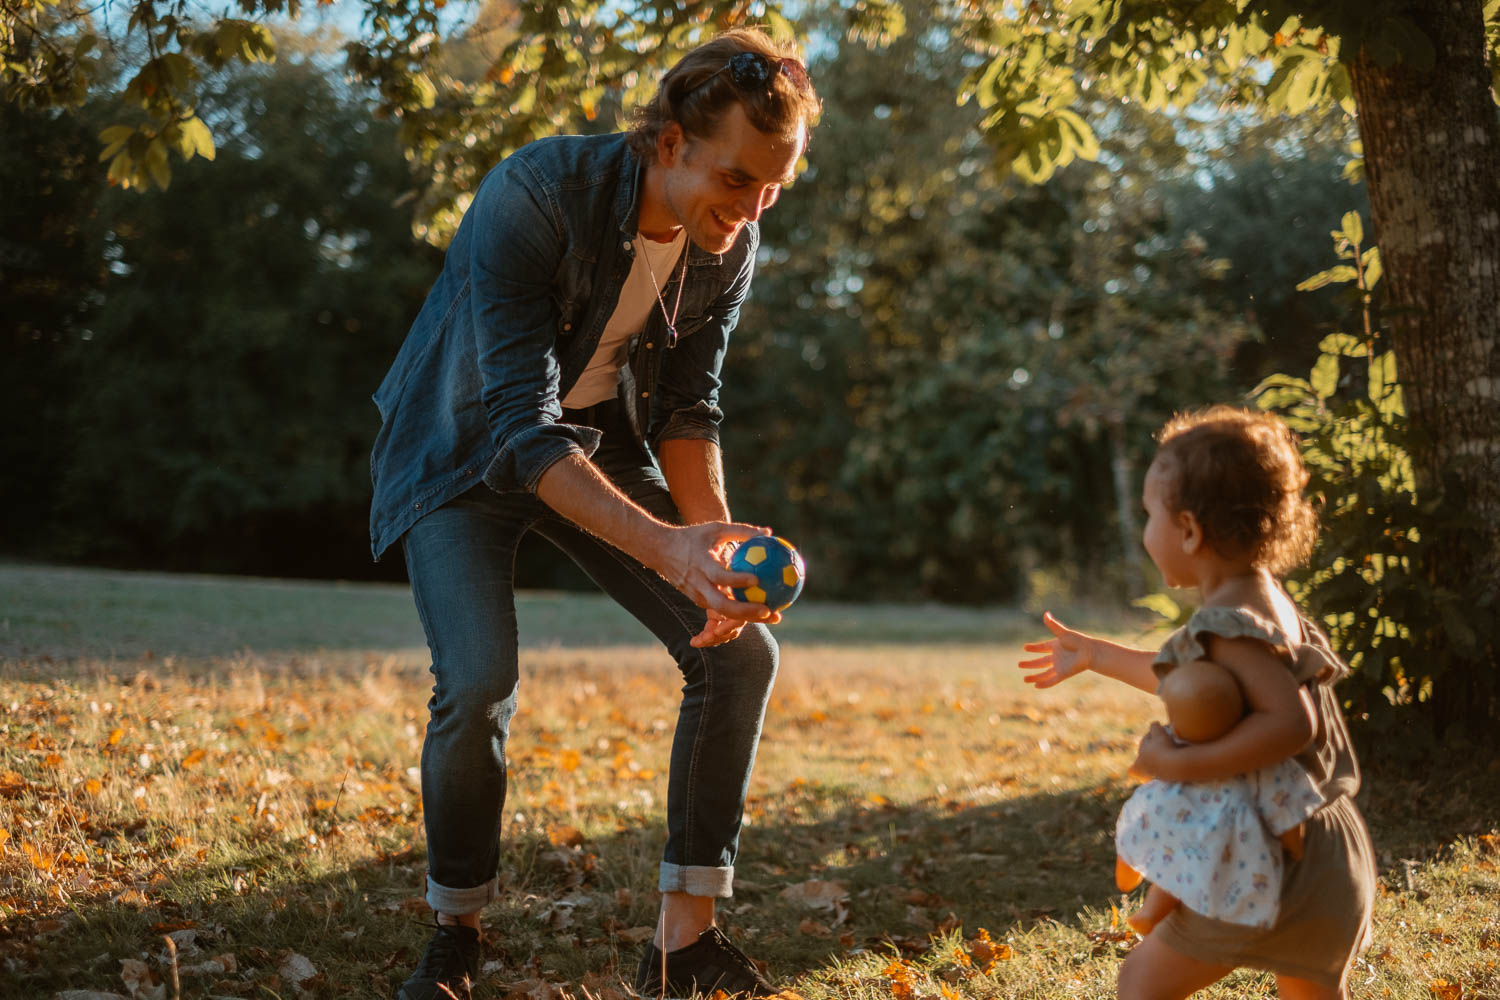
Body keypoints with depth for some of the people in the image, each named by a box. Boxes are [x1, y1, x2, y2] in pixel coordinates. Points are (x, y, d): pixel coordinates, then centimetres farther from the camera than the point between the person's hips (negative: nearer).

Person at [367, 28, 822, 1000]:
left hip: (598, 441, 5)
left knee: (742, 650, -9)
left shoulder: (732, 246, -13)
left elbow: (687, 409, -4)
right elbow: (518, 425, -37)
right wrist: (665, 546, -48)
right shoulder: (534, 196, -33)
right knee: (479, 682, -25)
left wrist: (720, 542, -22)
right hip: (466, 447, -5)